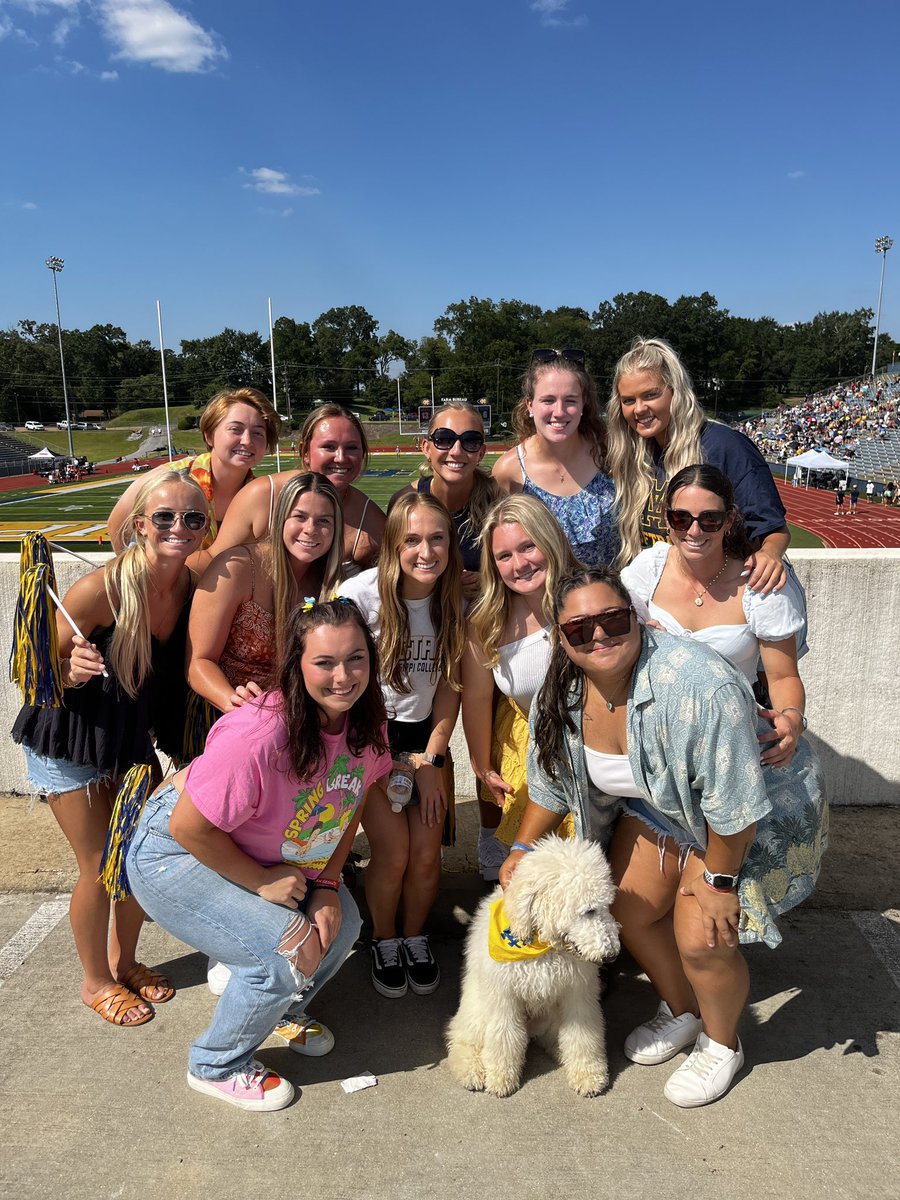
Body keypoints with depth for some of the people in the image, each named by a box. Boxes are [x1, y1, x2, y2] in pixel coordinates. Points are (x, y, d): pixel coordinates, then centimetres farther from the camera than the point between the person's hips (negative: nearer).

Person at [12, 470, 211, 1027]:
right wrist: (71, 671, -40)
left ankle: (125, 961, 40)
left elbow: (183, 665, 2)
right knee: (101, 868, 5)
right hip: (69, 742, -5)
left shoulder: (195, 585, -14)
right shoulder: (101, 590, -30)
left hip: (132, 738, 5)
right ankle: (97, 981, 32)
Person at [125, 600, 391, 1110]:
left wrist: (327, 886, -8)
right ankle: (217, 1066, 12)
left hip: (268, 855, 8)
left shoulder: (366, 720, -15)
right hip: (174, 853, -7)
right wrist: (263, 883, -19)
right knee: (288, 955, -18)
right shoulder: (258, 735, -38)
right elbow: (189, 828, -29)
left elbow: (349, 805, 0)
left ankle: (286, 1009, 33)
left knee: (341, 924, 1)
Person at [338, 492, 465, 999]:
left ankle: (416, 938, 24)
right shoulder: (362, 593, -18)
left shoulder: (455, 600, -5)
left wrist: (431, 759, -6)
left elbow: (450, 685, 0)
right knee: (393, 851, -12)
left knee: (427, 853, -7)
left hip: (424, 735, 3)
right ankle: (384, 942, 19)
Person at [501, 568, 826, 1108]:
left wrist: (718, 880, -20)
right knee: (629, 909, 5)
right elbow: (552, 782, 3)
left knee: (699, 936, -11)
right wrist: (524, 848, -2)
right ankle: (682, 1012, 35)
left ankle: (722, 1044, 22)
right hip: (661, 804, 7)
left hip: (753, 817, -6)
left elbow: (735, 804, -31)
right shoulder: (562, 695, -16)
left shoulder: (696, 684, -39)